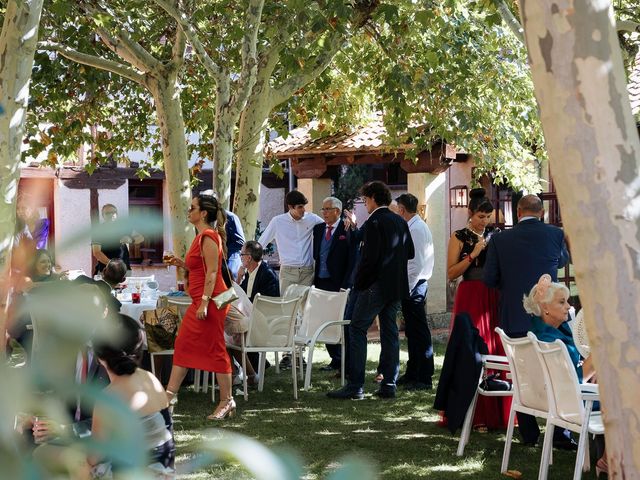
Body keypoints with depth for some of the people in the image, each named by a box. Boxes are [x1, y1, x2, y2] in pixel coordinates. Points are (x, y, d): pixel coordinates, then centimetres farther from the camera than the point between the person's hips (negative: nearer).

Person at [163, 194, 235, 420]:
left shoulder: (208, 237, -14)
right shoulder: (203, 236, 16)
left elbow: (211, 272, -20)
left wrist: (205, 302, -24)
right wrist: (181, 263, 13)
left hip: (210, 300, -11)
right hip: (201, 301, 11)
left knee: (215, 350, -5)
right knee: (184, 345, 11)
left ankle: (227, 401, 3)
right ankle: (169, 395, 17)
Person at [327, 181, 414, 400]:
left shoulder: (373, 223, -13)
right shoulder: (401, 222, 11)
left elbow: (369, 257, -19)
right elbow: (410, 253, 16)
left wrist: (358, 282, -9)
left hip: (376, 286, -8)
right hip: (398, 286, 8)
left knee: (357, 330, -3)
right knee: (390, 332, 11)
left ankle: (355, 386, -5)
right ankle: (389, 385, 12)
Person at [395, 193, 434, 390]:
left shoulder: (416, 229, -15)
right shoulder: (414, 226, 15)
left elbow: (416, 263, -21)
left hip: (414, 285, -10)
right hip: (412, 286, 10)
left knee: (419, 332, -6)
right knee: (412, 331, 16)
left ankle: (424, 379, -2)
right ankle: (412, 374, 25)